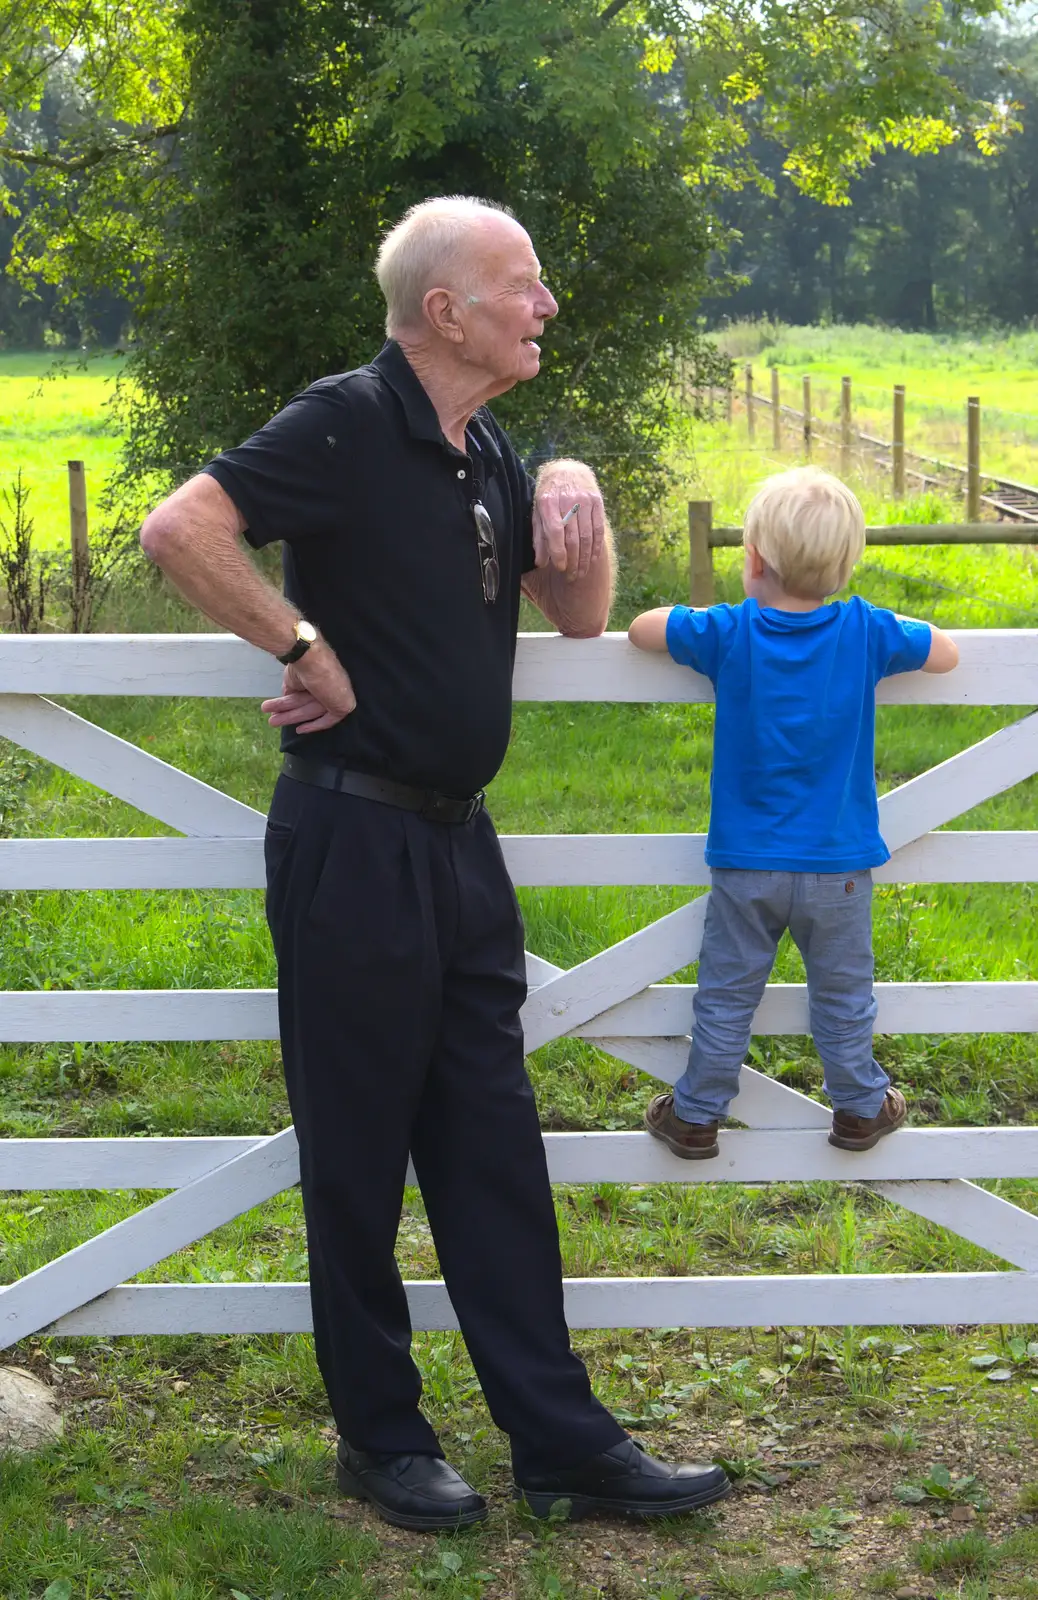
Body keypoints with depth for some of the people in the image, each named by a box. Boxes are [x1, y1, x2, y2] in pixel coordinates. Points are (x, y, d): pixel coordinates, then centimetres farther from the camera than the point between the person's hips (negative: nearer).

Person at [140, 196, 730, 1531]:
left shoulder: (485, 453, 12)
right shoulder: (349, 426, -13)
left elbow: (582, 616, 18)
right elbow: (178, 531, -24)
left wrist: (575, 500, 0)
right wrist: (310, 651, -18)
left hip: (457, 841, 8)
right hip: (354, 842, -8)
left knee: (493, 1148, 10)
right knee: (359, 1155, 5)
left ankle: (562, 1441, 15)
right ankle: (381, 1440, 18)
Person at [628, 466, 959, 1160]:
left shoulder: (729, 634, -12)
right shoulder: (866, 633, -10)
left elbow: (641, 628, 0)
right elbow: (947, 653, 3)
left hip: (746, 866, 0)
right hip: (837, 866, 0)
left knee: (726, 998, 12)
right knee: (843, 998, 16)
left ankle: (696, 1116, 22)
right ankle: (861, 1108, 30)